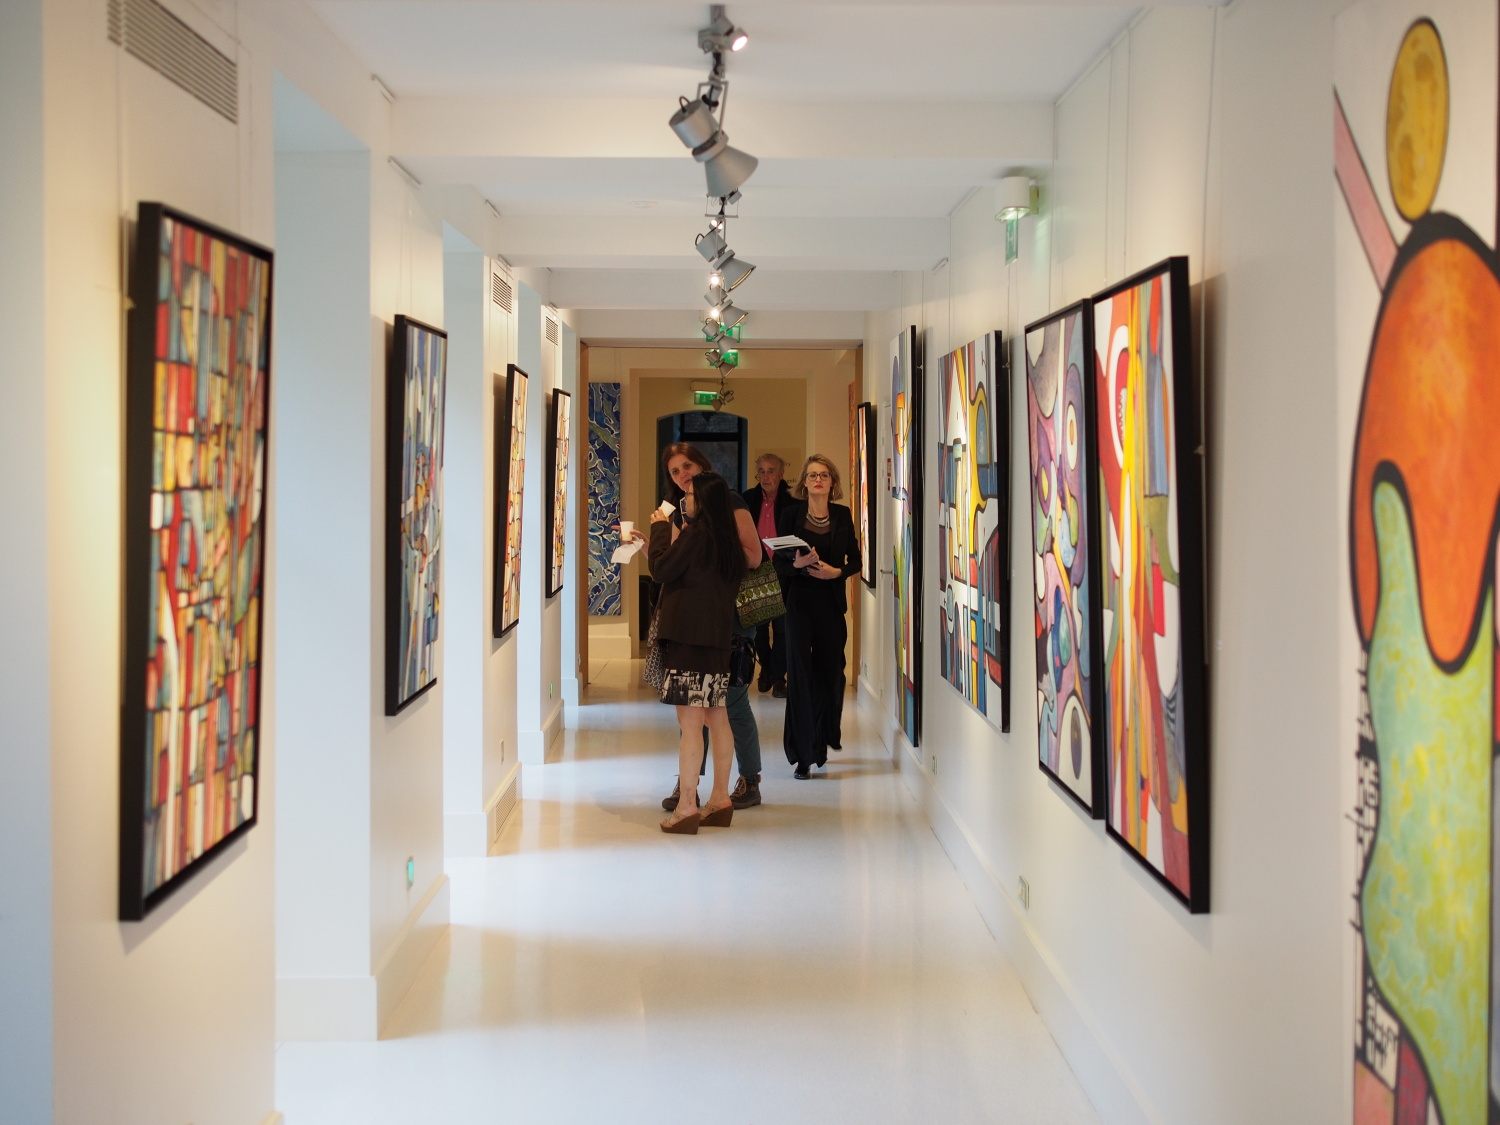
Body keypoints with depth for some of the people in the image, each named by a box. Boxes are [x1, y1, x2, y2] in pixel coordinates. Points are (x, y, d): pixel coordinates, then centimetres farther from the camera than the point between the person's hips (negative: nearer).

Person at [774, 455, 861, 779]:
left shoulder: (843, 516, 6)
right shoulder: (791, 515, 0)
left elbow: (855, 561, 9)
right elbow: (778, 563, -1)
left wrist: (837, 572, -10)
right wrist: (796, 564, -21)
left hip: (832, 603, 2)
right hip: (800, 603, -2)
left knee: (830, 673, 6)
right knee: (800, 675, -6)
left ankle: (824, 739, 28)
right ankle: (804, 755, -3)